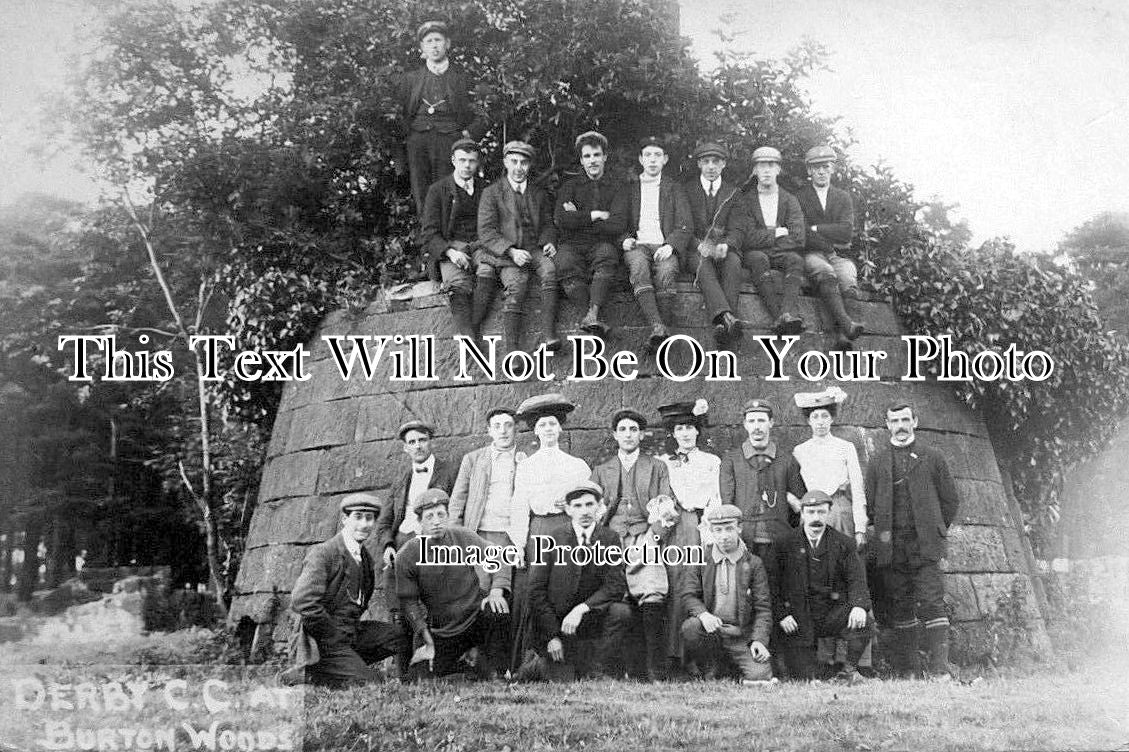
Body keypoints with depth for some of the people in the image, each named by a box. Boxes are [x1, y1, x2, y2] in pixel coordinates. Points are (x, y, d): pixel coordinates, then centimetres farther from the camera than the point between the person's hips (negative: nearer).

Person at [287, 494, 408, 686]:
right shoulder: (322, 553, -14)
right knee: (369, 682, -17)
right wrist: (335, 634, -18)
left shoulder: (366, 559, 13)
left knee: (397, 636, -3)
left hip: (351, 633, 8)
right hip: (321, 640, -8)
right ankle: (304, 674, -4)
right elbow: (302, 602, -24)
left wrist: (353, 629, 4)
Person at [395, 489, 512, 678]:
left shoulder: (462, 537, -5)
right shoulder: (406, 556, -9)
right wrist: (423, 631, -14)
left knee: (500, 612, -31)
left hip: (476, 613, -1)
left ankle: (489, 667, -8)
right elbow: (408, 600, -4)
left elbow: (496, 557, -1)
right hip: (442, 631, 1)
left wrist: (496, 590, -18)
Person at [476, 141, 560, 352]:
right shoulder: (491, 193, 5)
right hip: (502, 254, -3)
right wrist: (511, 251, -17)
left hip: (534, 250, 3)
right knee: (517, 282, -33)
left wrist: (548, 242, -3)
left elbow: (547, 224, 22)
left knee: (550, 268, -31)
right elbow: (486, 232, -3)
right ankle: (511, 349, -36)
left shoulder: (539, 194, 20)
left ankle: (549, 335, -39)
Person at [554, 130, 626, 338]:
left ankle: (591, 315, -50)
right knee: (566, 266, -34)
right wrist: (594, 215, -3)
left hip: (602, 244, 0)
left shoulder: (616, 188, 16)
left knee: (606, 255, -37)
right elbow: (560, 219, 1)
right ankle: (597, 320, -43)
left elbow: (618, 226, 0)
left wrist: (578, 219, 1)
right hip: (572, 244, 1)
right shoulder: (570, 186, 19)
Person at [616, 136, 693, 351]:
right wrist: (625, 238, -6)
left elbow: (684, 226, 9)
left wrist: (670, 245, -11)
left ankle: (662, 327, -42)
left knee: (666, 271, -36)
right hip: (637, 245, 0)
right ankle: (658, 328, -50)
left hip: (664, 247, 0)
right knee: (639, 267, -36)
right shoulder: (629, 189, 22)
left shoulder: (674, 189, 20)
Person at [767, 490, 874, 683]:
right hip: (797, 618, -1)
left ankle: (849, 671, -4)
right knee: (803, 680, -10)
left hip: (833, 612, 1)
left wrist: (859, 605, -22)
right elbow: (771, 582, 2)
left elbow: (857, 579, -2)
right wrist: (780, 614, -10)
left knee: (864, 624, -28)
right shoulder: (784, 544, 1)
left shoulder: (843, 544, 5)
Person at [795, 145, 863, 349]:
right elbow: (802, 235, -3)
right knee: (825, 272, -37)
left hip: (839, 255, 2)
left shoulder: (843, 197, 19)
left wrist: (815, 228, -1)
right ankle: (847, 323, -55)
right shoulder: (799, 198, 11)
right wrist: (832, 244, -5)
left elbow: (846, 231, 3)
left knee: (848, 279, -31)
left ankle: (844, 334, -50)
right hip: (812, 255, -2)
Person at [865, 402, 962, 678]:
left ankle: (940, 669, -11)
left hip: (924, 545, -2)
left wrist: (935, 530, 8)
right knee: (900, 608, 4)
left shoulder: (932, 458, 8)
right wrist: (883, 533, 7)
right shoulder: (877, 462, 11)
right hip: (891, 548, 2)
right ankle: (906, 672, 9)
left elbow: (951, 498, 13)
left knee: (932, 603, -10)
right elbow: (869, 505, 15)